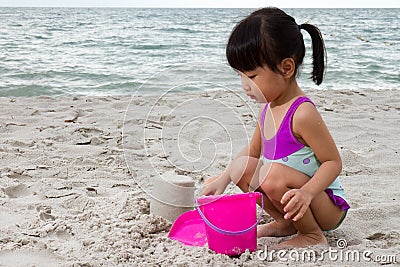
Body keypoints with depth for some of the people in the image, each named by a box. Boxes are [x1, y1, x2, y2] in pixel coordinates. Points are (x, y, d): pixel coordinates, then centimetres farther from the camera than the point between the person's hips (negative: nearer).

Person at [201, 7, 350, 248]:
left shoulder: (303, 113, -25)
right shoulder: (268, 108, 1)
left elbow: (334, 162, -22)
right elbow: (253, 150, 15)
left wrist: (306, 192, -38)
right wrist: (223, 179, 4)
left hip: (330, 207, -8)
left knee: (274, 173, -33)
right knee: (243, 166, 2)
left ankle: (313, 236, -9)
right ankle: (286, 222, 11)